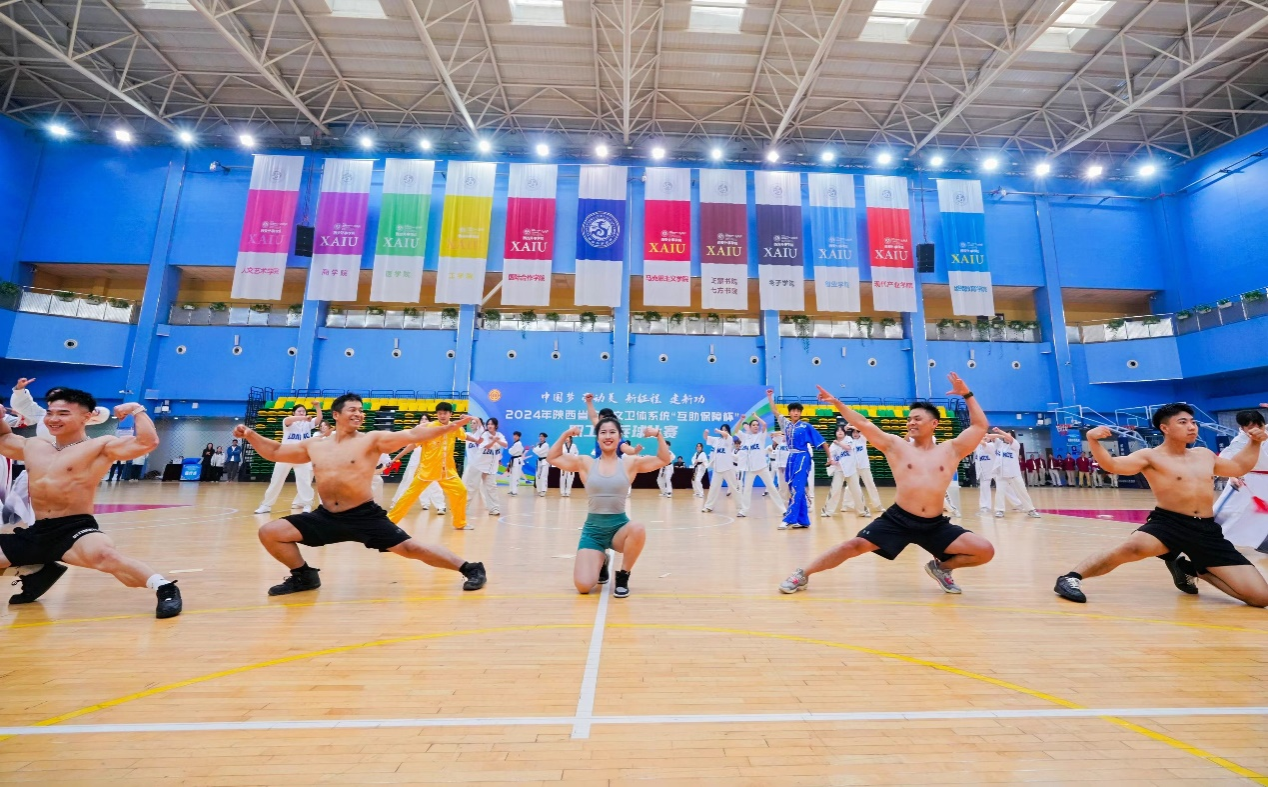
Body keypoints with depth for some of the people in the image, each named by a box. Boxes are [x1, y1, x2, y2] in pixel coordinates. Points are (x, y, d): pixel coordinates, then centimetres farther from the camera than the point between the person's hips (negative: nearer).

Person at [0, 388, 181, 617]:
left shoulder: (100, 447, -9)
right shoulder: (32, 446, 13)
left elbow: (148, 442, -25)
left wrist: (137, 410, -19)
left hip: (76, 529, -8)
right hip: (35, 532, 8)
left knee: (102, 554, -39)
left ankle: (165, 588, -26)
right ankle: (37, 572, 28)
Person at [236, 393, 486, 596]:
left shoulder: (373, 440, -7)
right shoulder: (314, 446, 8)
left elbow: (413, 435, -18)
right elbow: (274, 452, 22)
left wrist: (449, 427, -29)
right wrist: (251, 435, 8)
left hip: (365, 516, -5)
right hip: (326, 517, 5)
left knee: (410, 547, -13)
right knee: (269, 532, 3)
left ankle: (470, 568, -2)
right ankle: (304, 576, 24)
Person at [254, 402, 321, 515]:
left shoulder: (308, 423, 6)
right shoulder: (288, 422, -2)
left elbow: (319, 419, -10)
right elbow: (288, 419, -26)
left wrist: (317, 406, -26)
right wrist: (304, 418, -42)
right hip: (286, 455, -1)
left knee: (304, 481, -3)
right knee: (276, 481, 7)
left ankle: (307, 504, 4)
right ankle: (266, 505, 19)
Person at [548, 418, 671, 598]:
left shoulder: (630, 463, 1)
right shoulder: (585, 463, 3)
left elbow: (665, 460, 1)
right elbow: (553, 457, 7)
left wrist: (658, 435, -11)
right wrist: (565, 435, -5)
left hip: (619, 526, 0)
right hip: (593, 529, 1)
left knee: (638, 529, -37)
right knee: (583, 586, -16)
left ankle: (623, 576, -8)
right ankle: (601, 562, 23)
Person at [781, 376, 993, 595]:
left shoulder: (951, 450, 6)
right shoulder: (895, 446, 2)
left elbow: (980, 425, 7)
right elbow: (863, 424, -2)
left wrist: (967, 395, 3)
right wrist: (836, 403, -7)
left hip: (936, 525, 3)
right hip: (898, 519, -2)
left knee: (985, 551, -8)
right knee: (854, 545, -12)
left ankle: (941, 567, 21)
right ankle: (803, 575, 0)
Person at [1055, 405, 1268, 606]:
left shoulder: (1205, 455, 18)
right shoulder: (1151, 457, -4)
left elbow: (1239, 467, 39)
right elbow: (1113, 464, -20)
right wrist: (1093, 441, -37)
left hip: (1208, 531, 7)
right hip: (1169, 524, -6)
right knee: (1132, 548, -38)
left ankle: (1190, 568, 23)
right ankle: (1072, 577, -28)